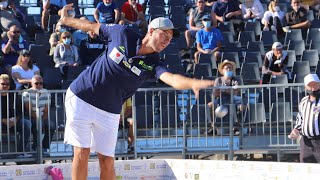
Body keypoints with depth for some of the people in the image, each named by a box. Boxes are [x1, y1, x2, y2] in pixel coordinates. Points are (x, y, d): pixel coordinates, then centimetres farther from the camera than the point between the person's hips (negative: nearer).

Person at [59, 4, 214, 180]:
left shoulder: (153, 64, -9)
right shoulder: (123, 33, -9)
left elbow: (173, 79, -29)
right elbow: (94, 27, 9)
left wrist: (192, 83, -51)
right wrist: (66, 20, 19)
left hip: (109, 111, 2)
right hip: (81, 98, -2)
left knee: (107, 162, 1)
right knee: (82, 154, -7)